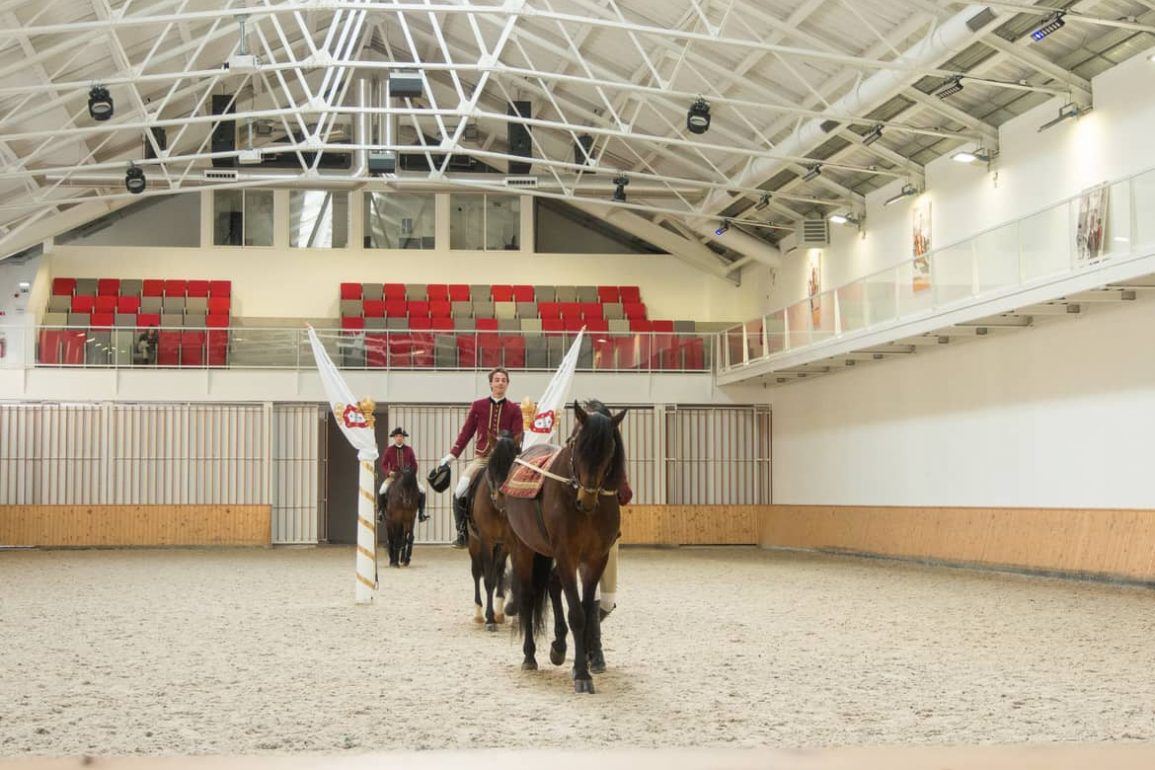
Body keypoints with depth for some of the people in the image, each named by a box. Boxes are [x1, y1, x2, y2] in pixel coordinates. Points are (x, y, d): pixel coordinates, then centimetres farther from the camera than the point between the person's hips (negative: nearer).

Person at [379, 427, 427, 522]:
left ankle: (421, 514, -8)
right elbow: (383, 465, 4)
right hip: (393, 476, -1)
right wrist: (389, 472, -16)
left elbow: (414, 464, 9)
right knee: (382, 491, -26)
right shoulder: (389, 450, 3)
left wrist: (412, 474, -9)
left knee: (422, 491, -18)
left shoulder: (409, 449, 6)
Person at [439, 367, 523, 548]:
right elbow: (466, 432, 8)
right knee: (459, 493, -14)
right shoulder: (478, 406, 7)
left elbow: (517, 437, 0)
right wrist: (452, 455, 1)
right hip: (481, 458, 0)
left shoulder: (514, 409, 6)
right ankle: (462, 533, 0)